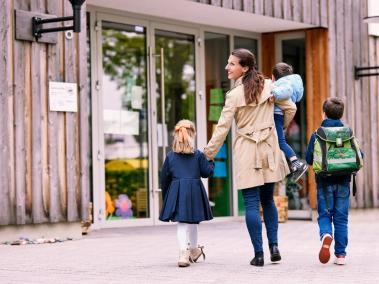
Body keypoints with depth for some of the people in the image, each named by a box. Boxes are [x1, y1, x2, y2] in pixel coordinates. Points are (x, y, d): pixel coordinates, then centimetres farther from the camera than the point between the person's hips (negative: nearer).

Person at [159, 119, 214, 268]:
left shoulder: (170, 156, 2)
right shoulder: (198, 155, -1)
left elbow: (164, 178, 6)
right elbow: (207, 172, 0)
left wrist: (165, 195, 17)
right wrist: (211, 162, 19)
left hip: (176, 192, 0)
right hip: (195, 191, 0)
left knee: (182, 222, 1)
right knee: (192, 222, 15)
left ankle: (184, 253, -15)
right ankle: (193, 250, 32)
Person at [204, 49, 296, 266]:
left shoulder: (234, 95, -9)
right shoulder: (269, 86, 2)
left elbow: (223, 128, -8)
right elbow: (291, 107, 10)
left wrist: (208, 154, 3)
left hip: (247, 151, -4)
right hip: (269, 148, 4)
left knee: (251, 203, 0)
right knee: (268, 200, 16)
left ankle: (259, 254, -1)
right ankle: (274, 246, 6)